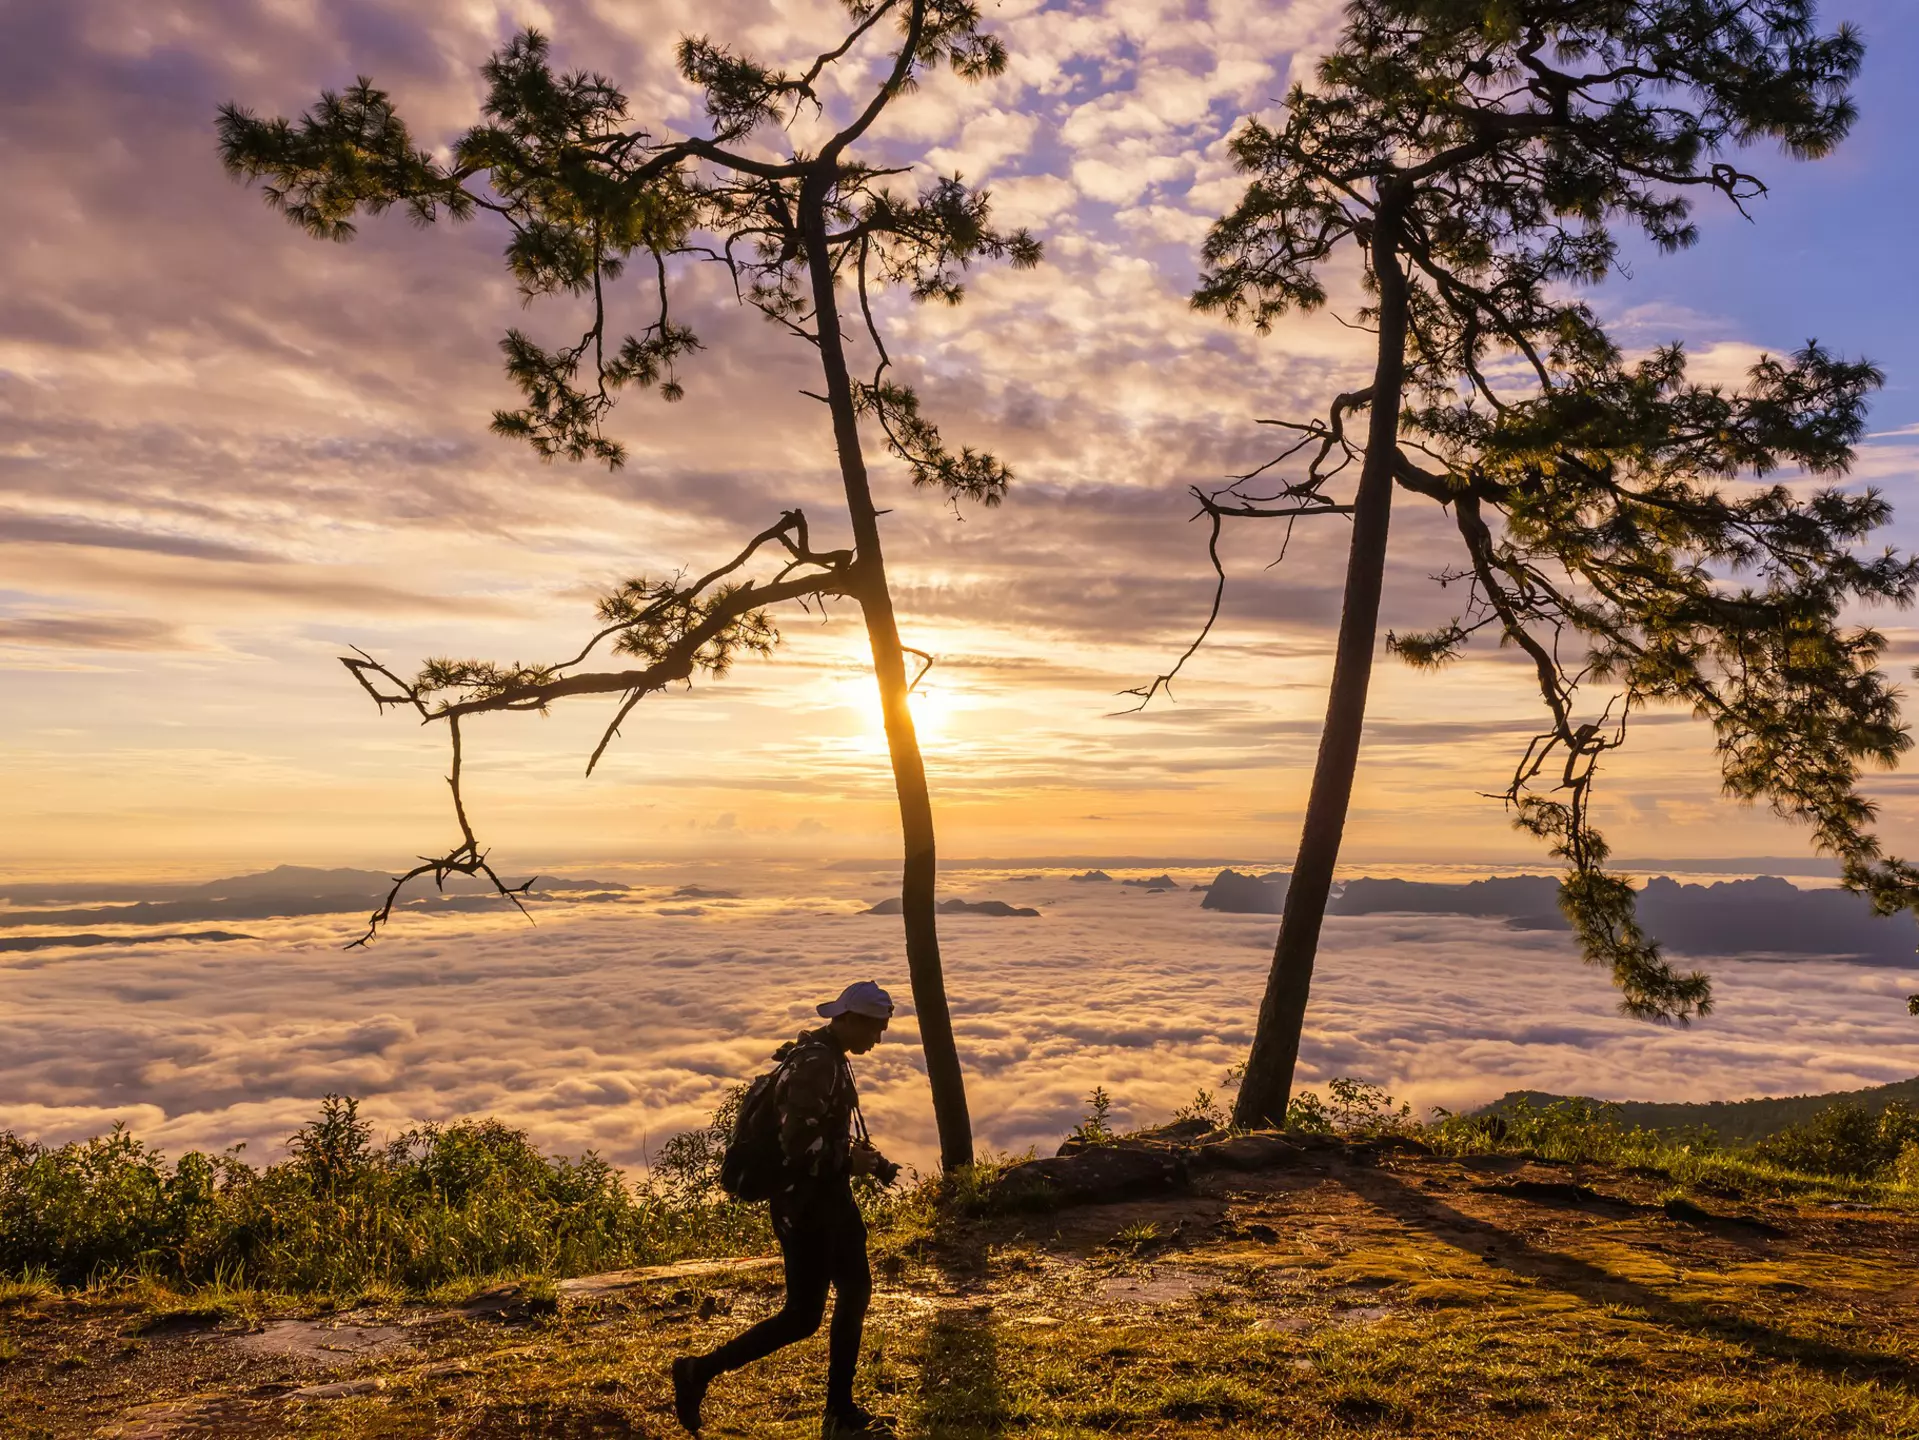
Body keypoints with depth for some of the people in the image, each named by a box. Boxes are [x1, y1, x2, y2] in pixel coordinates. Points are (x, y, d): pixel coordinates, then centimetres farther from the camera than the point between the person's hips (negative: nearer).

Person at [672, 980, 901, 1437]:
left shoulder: (828, 1057, 10)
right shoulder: (815, 1065, -22)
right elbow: (801, 1145, -27)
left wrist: (861, 1154, 9)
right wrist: (853, 1161, -15)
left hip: (830, 1197, 10)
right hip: (805, 1204, -10)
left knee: (856, 1292, 13)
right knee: (802, 1317, -1)